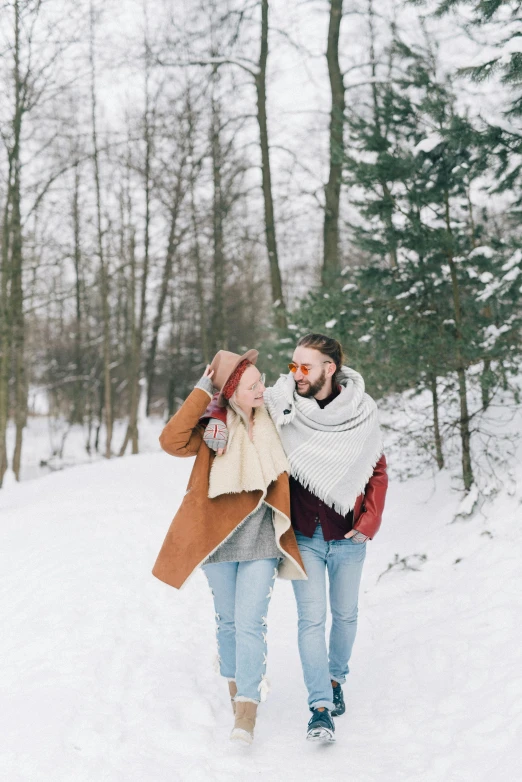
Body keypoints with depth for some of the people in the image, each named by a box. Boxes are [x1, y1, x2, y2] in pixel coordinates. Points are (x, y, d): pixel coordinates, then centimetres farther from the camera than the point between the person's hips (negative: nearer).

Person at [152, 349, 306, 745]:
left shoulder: (272, 425, 3)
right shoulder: (213, 427, -5)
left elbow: (284, 480, 18)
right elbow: (172, 441, -23)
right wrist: (202, 392, -21)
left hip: (262, 541, 0)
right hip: (219, 537, 0)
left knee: (250, 623, -8)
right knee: (228, 620, 14)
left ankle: (247, 708, -7)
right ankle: (235, 681, 36)